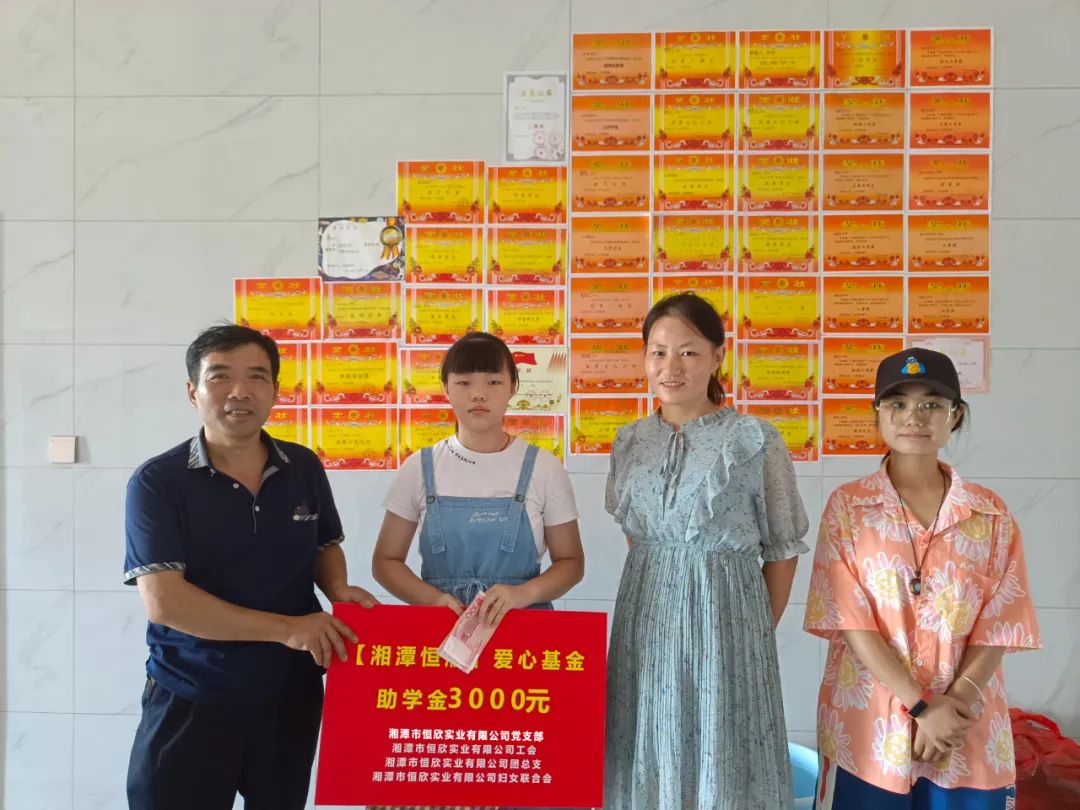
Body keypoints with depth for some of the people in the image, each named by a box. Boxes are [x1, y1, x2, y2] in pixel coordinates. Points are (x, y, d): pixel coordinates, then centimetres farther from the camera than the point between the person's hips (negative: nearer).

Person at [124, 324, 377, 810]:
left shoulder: (304, 469, 0)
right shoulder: (157, 482, -12)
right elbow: (163, 601, -20)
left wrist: (337, 589, -8)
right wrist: (287, 629, -23)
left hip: (291, 696, 4)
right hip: (190, 703, -4)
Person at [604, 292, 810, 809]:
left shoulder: (755, 439, -10)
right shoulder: (629, 442, 3)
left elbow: (782, 548, -2)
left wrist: (763, 629, 2)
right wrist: (658, 586, 11)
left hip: (725, 612, -4)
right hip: (647, 614, 4)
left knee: (722, 758, 6)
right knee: (649, 755, 14)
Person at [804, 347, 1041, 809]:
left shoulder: (992, 515, 2)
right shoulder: (847, 506, -4)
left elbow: (998, 627, -1)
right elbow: (850, 621, -10)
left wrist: (955, 704, -14)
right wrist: (921, 707, -15)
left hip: (969, 734, 2)